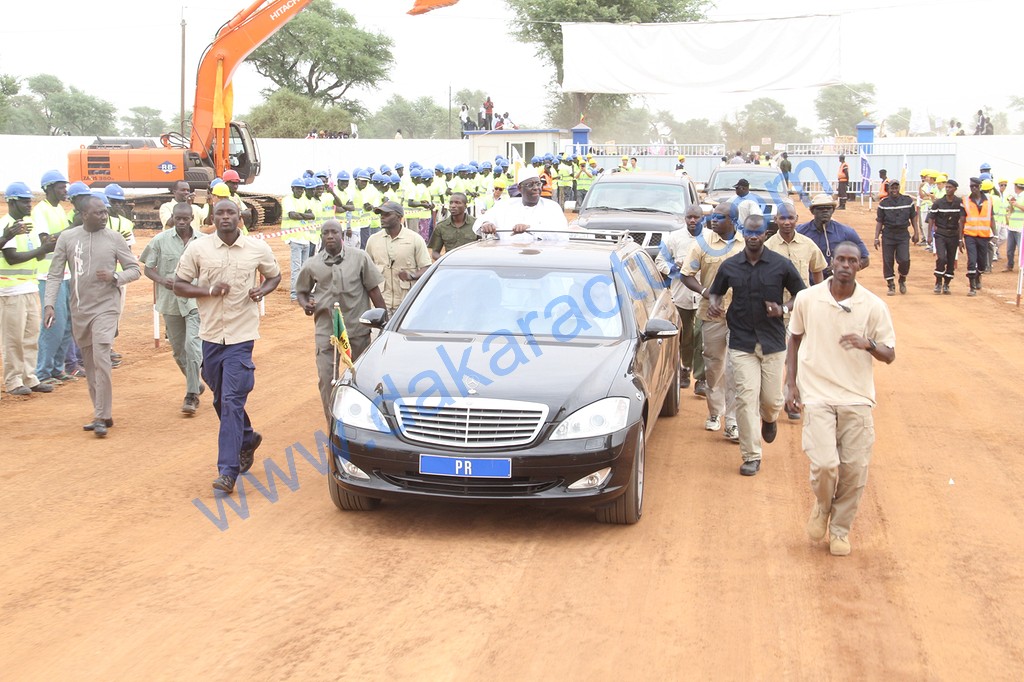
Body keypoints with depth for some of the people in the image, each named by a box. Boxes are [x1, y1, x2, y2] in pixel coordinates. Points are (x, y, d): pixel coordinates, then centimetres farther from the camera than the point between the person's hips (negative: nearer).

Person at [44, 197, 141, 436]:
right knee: (89, 363, 10)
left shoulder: (114, 238, -2)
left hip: (106, 307, -3)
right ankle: (102, 414, 21)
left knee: (101, 360, -14)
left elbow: (134, 269, 3)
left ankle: (102, 417, -9)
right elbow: (55, 274, 1)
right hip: (79, 309, 3)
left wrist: (114, 277, -17)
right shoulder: (67, 237, 1)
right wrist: (49, 304, -9)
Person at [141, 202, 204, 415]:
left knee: (192, 345, -15)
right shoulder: (160, 241, 1)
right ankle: (195, 383, 35)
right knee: (178, 350, 12)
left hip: (195, 301, -2)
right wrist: (162, 280, -15)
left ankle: (191, 395, -9)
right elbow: (147, 268, 5)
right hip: (171, 302, 2)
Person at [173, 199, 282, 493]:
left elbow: (275, 276, 17)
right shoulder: (198, 248, 0)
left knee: (232, 402, -10)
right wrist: (208, 290, -14)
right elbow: (179, 285, 3)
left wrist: (263, 290, -5)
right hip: (210, 335, 3)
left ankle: (228, 470, -10)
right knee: (221, 400, 15)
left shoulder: (258, 248, 1)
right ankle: (248, 439, 42)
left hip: (241, 336, -3)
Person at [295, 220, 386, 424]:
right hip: (326, 329, 1)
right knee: (326, 379, -3)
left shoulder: (359, 258, -1)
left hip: (358, 328, -1)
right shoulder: (312, 265, 3)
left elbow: (374, 290, 2)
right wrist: (305, 304, -7)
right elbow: (302, 291, 16)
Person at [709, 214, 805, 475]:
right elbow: (716, 291, 19)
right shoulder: (729, 266, 2)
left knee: (772, 399, 6)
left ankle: (769, 419, 45)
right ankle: (751, 457, 0)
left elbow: (802, 295, 6)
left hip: (773, 342, 0)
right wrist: (714, 304, -4)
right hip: (741, 343, 0)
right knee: (746, 398, -8)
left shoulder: (781, 265, -3)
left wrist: (783, 310, -12)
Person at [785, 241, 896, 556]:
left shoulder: (874, 306, -3)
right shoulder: (807, 299, -2)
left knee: (854, 469, 3)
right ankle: (822, 507, 20)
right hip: (817, 395, -1)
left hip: (857, 398, 1)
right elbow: (794, 340, 12)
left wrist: (868, 344, -21)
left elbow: (889, 354, 1)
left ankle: (840, 529, 26)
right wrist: (791, 384, 5)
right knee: (824, 464, -14)